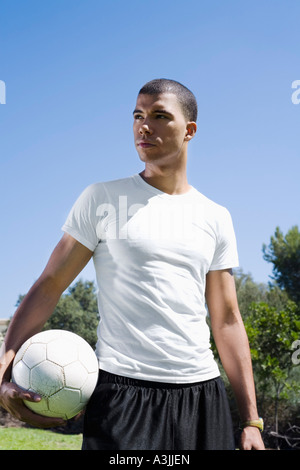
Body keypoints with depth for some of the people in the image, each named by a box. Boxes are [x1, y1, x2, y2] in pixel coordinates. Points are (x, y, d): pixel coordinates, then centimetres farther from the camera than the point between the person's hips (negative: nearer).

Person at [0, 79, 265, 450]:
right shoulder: (102, 199, 1)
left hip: (202, 394, 3)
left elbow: (227, 320, 9)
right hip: (122, 391, -3)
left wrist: (251, 421, 6)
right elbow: (49, 286, -3)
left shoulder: (216, 218, 9)